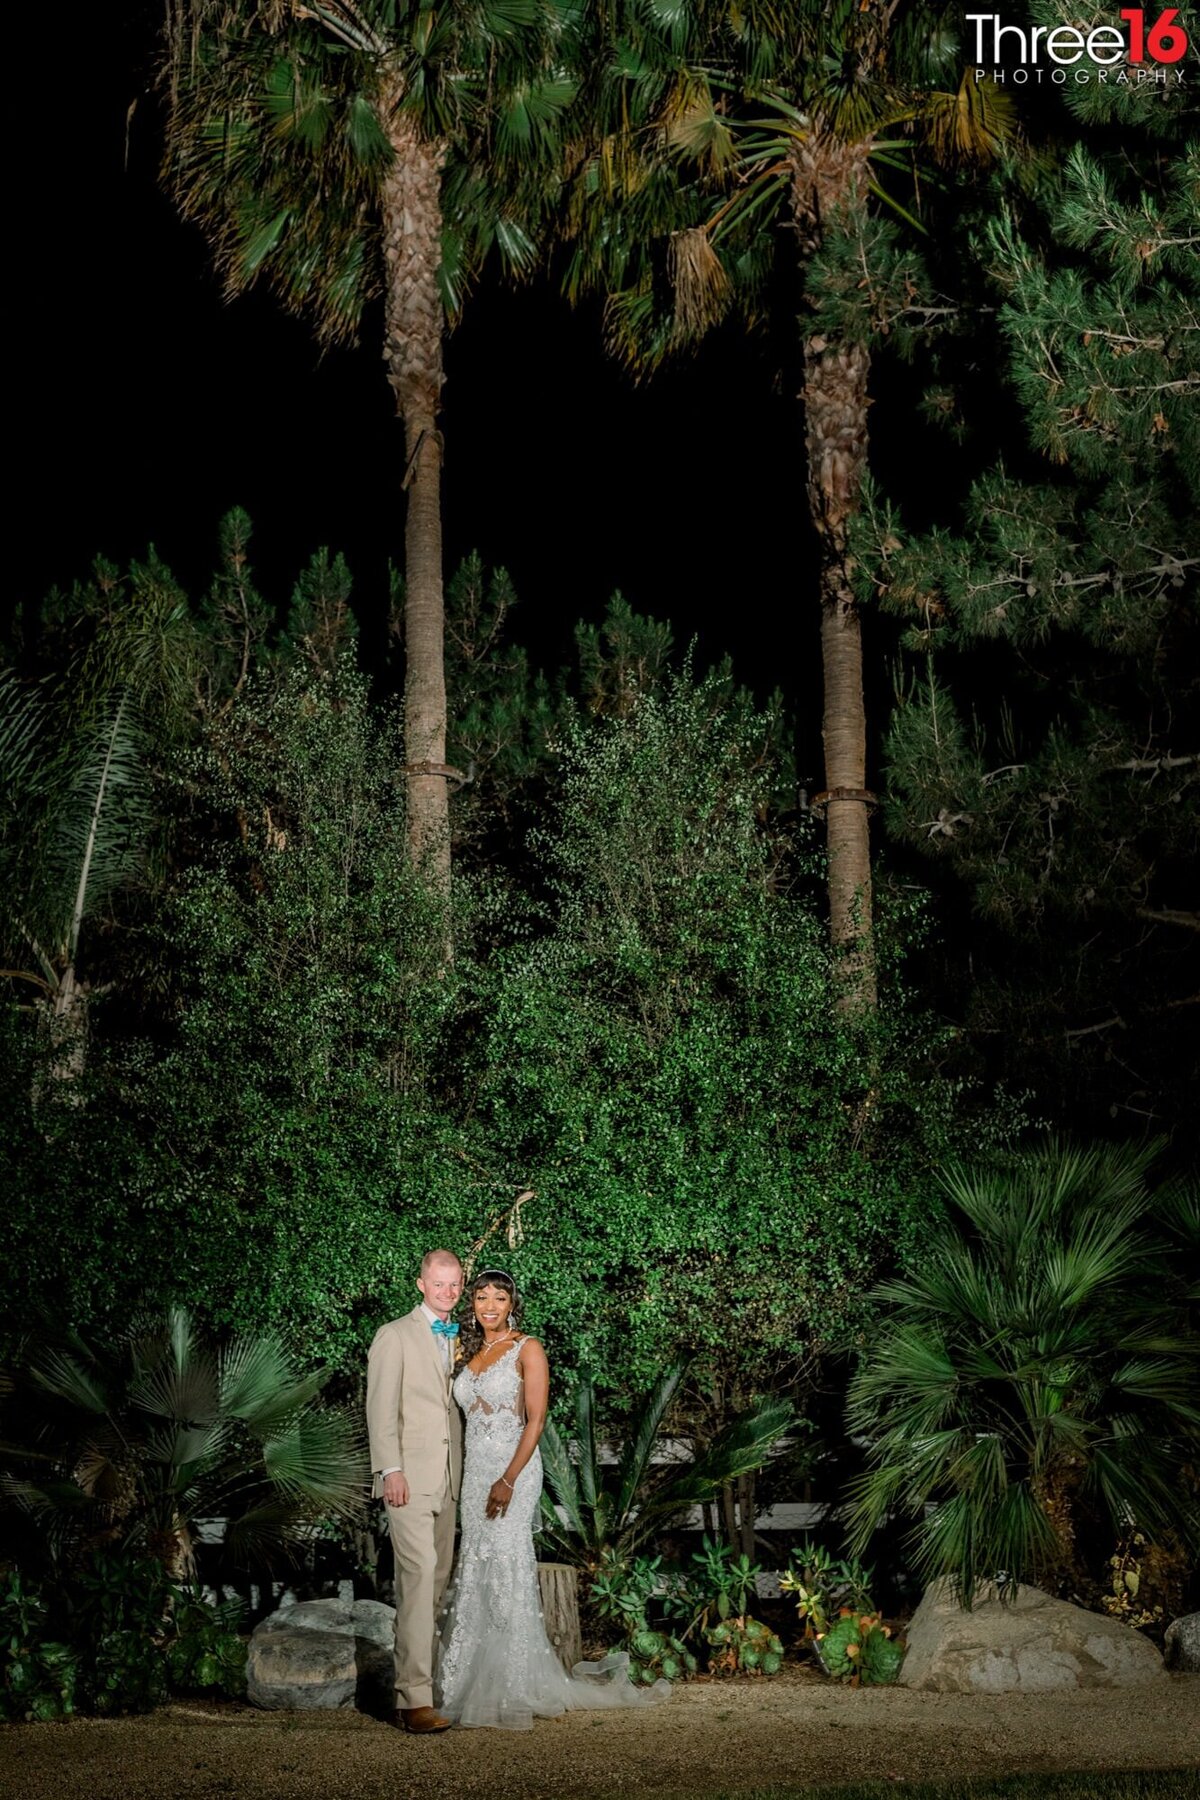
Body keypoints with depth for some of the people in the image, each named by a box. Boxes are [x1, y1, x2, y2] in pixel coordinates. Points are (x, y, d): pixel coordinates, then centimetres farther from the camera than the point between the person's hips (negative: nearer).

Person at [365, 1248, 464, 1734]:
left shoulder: (459, 1340, 18)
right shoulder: (394, 1336, -2)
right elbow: (381, 1408, -8)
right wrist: (390, 1470, -17)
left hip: (446, 1478, 7)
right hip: (409, 1475, -7)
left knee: (435, 1582, 7)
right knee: (420, 1571, -18)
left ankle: (418, 1686, 12)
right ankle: (414, 1698, -19)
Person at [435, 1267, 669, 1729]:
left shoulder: (526, 1349, -5)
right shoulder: (469, 1352, 14)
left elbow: (536, 1420, -12)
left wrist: (508, 1480, -19)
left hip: (512, 1468, -6)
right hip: (473, 1470, 6)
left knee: (506, 1569, -8)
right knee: (475, 1574, 7)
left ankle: (514, 1692, -3)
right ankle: (478, 1687, 14)